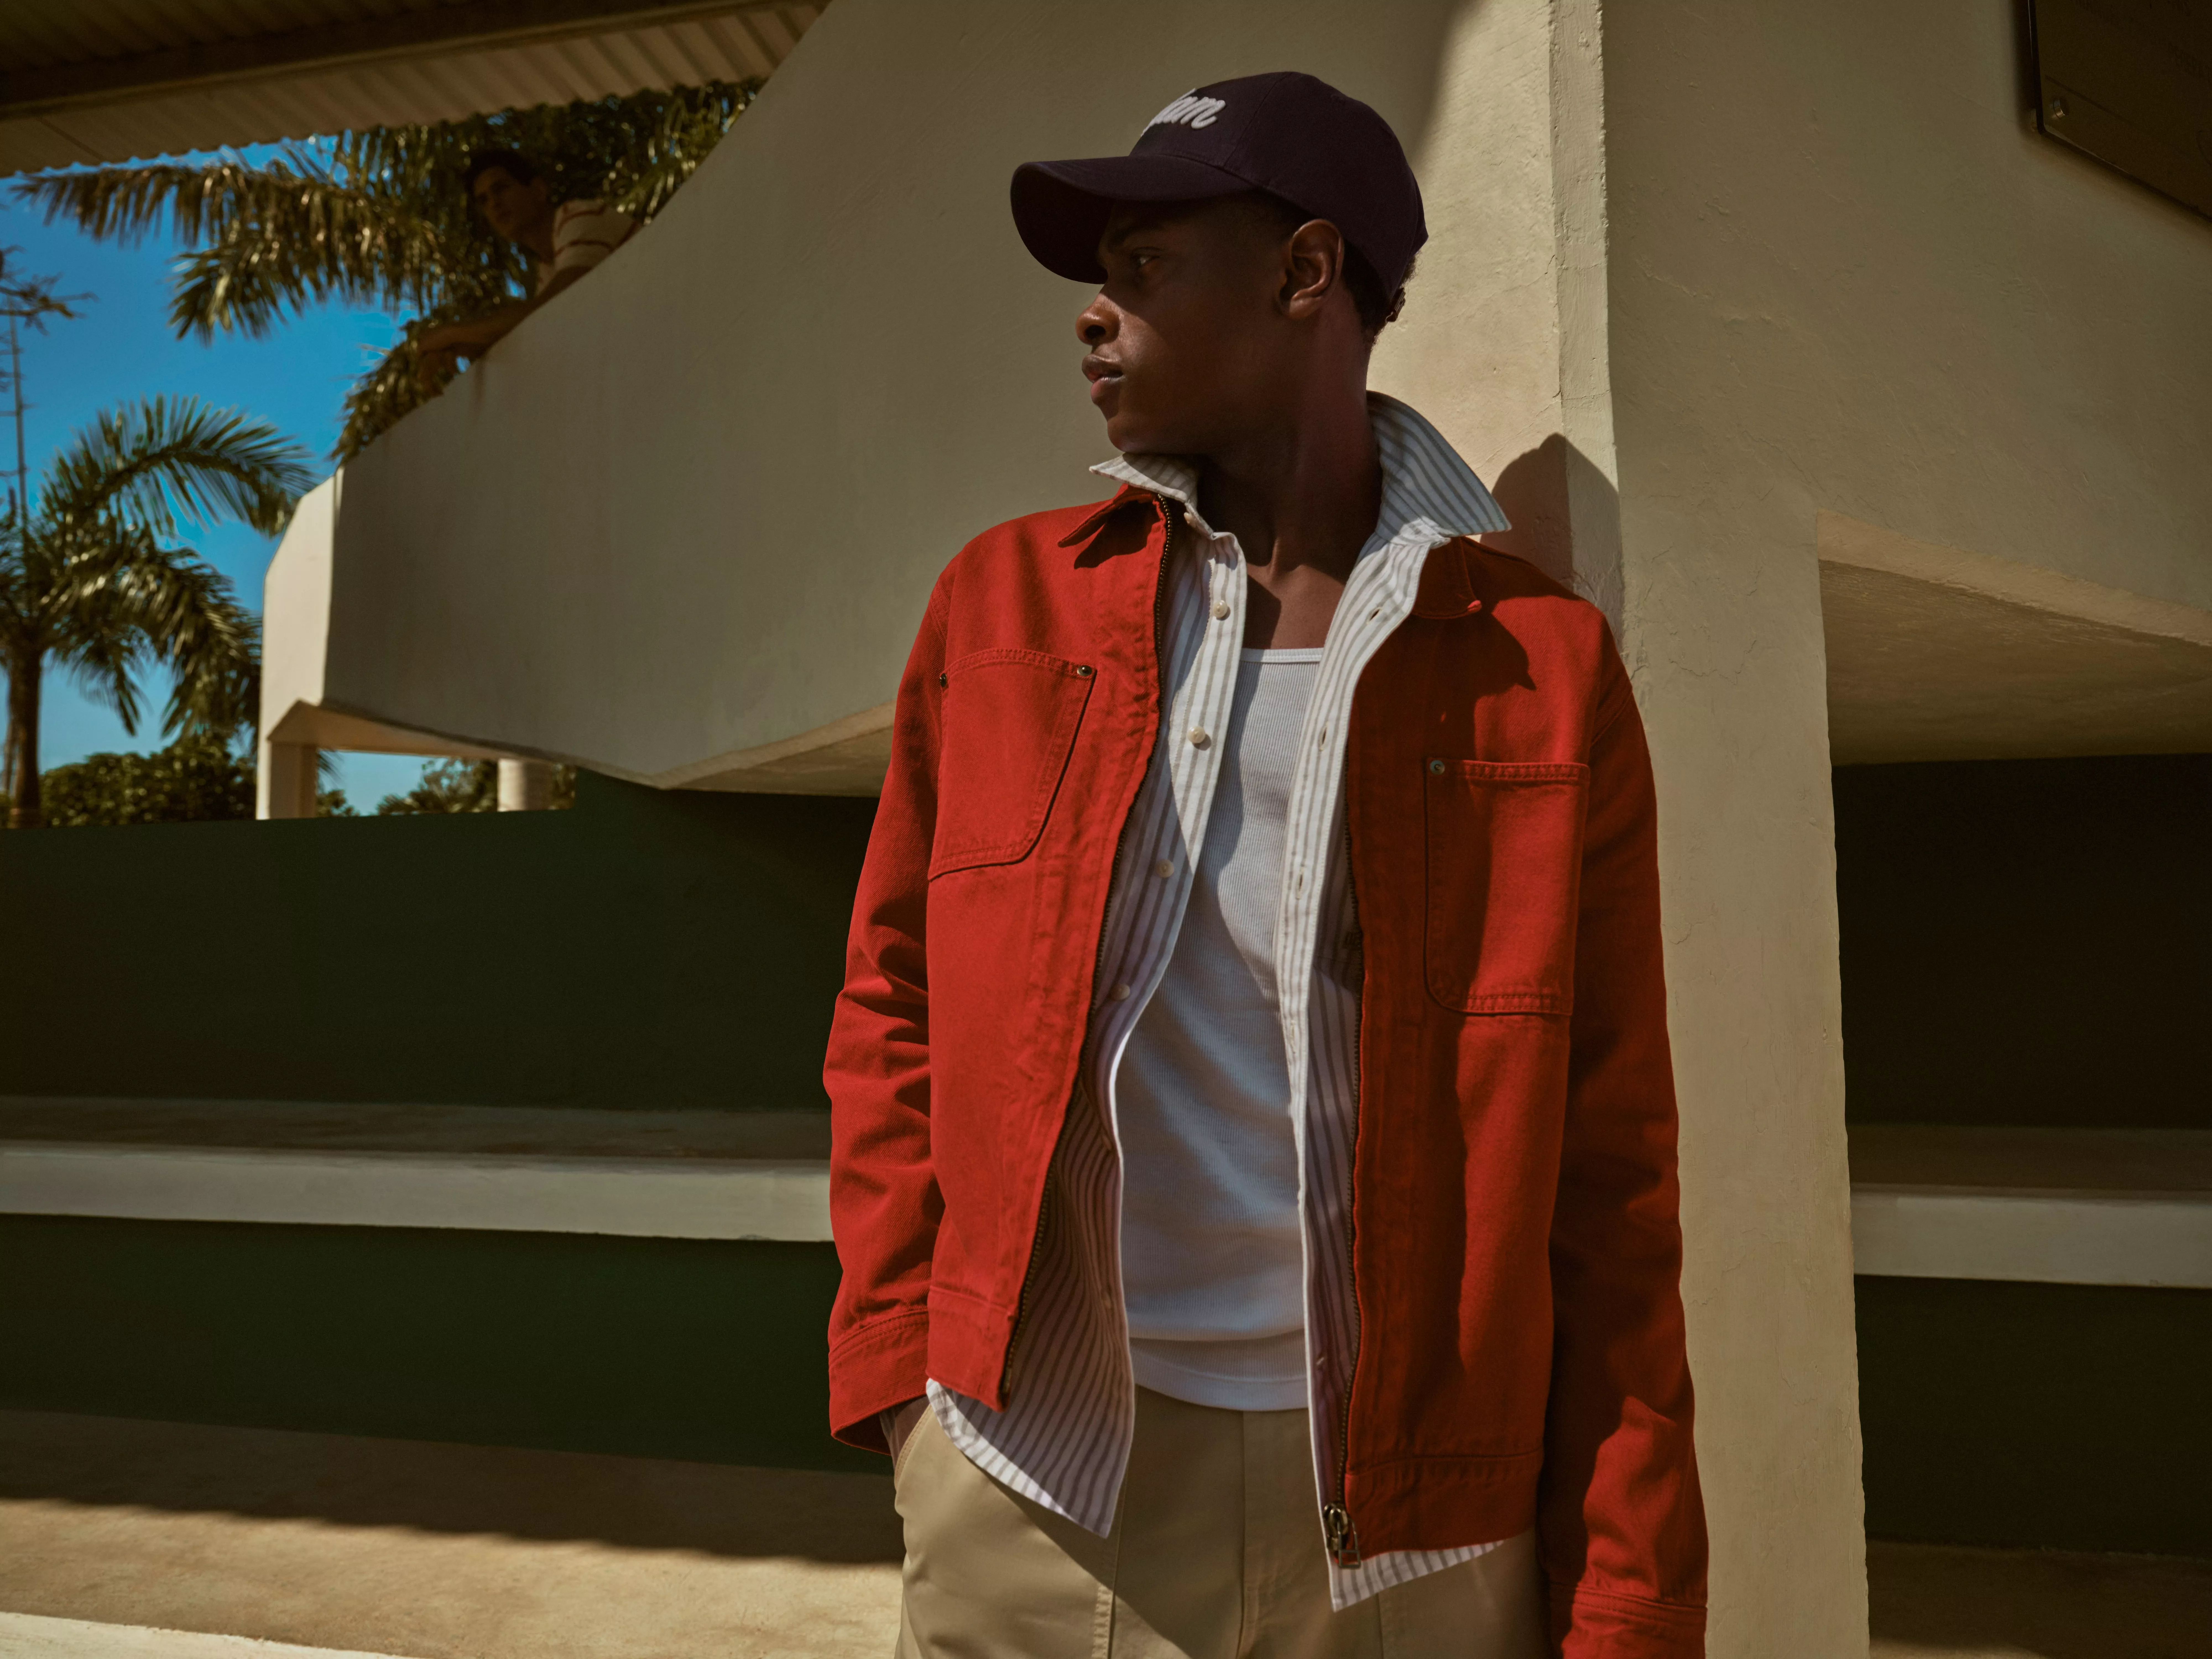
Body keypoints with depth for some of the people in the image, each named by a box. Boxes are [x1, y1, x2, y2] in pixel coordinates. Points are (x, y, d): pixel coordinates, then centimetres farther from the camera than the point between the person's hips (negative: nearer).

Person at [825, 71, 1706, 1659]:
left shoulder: (1543, 666, -3)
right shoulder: (1003, 603, 4)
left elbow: (1609, 1169, -3)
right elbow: (892, 1004, 8)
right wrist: (895, 1363, 0)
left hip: (1408, 1522, 0)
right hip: (1032, 1486, 2)